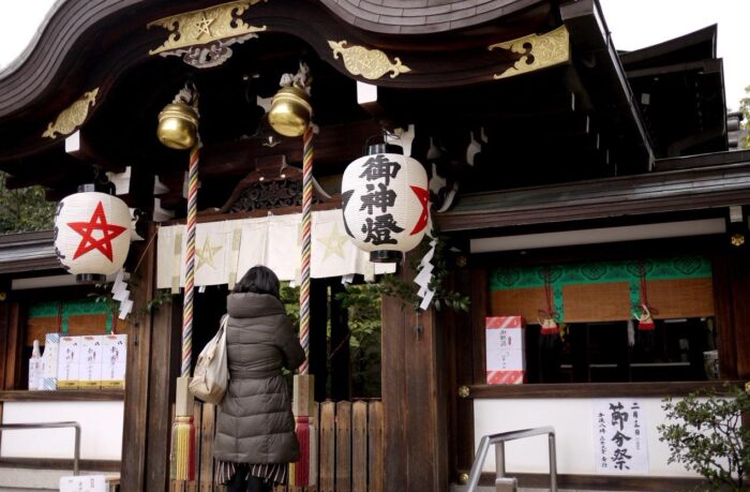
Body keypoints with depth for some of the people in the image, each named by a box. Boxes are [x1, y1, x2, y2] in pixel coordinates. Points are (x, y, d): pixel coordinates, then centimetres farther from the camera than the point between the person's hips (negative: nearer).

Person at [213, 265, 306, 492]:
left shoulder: (229, 319, 5)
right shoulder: (275, 319, -7)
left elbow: (224, 360, 15)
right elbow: (296, 360, 4)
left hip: (231, 408, 5)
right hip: (265, 407, -5)